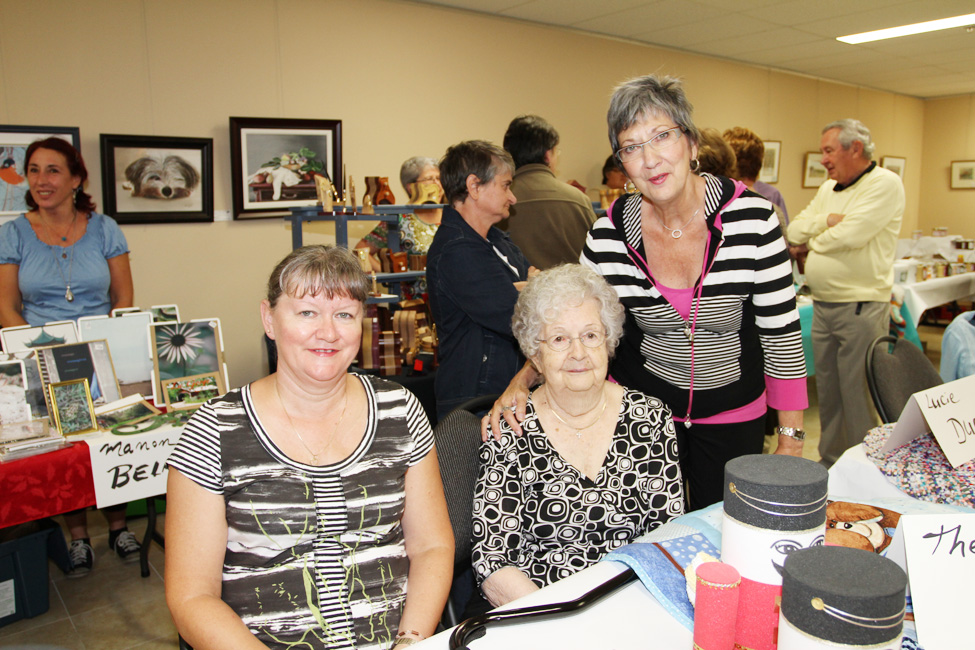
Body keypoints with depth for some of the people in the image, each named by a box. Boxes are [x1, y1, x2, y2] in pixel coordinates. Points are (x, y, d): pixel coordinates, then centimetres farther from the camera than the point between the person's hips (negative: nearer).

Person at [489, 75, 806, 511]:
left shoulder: (751, 217, -17)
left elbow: (781, 332, -10)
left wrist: (791, 441, -7)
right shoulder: (609, 233, -13)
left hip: (734, 417, 0)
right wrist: (522, 381, -20)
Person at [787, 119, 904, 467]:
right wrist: (827, 220, -9)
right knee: (827, 392, 14)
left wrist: (812, 243, -2)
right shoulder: (828, 189, 16)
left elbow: (850, 234, -20)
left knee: (858, 396, -2)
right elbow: (794, 231, 9)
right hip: (822, 305, 8)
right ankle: (830, 462, 27)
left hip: (860, 307, -7)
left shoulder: (884, 183, -9)